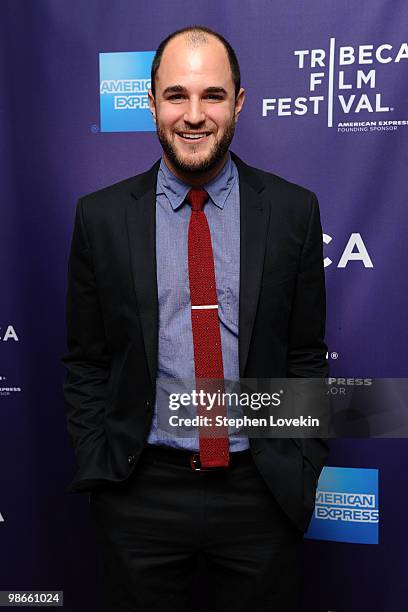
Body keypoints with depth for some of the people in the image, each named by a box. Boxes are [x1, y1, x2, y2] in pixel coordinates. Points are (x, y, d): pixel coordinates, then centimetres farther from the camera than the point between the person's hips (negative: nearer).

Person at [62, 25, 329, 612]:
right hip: (141, 493, 0)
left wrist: (303, 472, -1)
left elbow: (307, 355, 1)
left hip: (262, 490, 1)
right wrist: (98, 475, -1)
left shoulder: (293, 210, -4)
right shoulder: (102, 216, -4)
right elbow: (86, 361, 1)